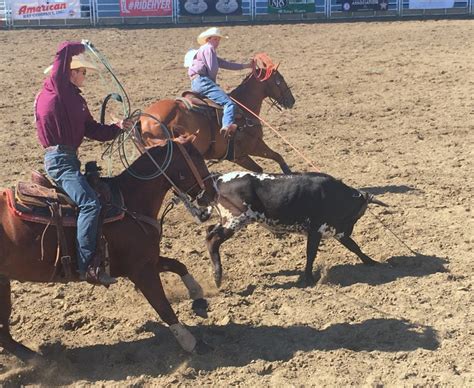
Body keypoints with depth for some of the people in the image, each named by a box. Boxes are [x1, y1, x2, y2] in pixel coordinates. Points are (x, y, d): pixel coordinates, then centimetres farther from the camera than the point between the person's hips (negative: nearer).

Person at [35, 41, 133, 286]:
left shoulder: (74, 98, 17)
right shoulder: (56, 89, -7)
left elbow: (93, 130, 15)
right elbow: (64, 53, -18)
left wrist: (118, 127, 3)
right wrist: (80, 48, 1)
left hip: (66, 158, 10)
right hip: (60, 159, -10)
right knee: (90, 204, -22)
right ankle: (87, 266, -23)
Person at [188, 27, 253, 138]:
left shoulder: (211, 50, 31)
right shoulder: (208, 48, 1)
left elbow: (226, 64, 26)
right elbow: (212, 69, -10)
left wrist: (246, 66, 22)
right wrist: (213, 83, 4)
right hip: (202, 80, -11)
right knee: (229, 103, -25)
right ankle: (227, 126, -48)